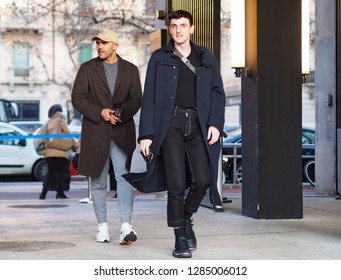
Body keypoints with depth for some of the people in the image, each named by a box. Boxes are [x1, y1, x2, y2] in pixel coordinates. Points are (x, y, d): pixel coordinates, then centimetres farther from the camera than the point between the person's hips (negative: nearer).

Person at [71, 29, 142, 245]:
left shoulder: (131, 70, 9)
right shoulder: (87, 68, 7)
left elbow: (136, 100, 6)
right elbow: (77, 98, 0)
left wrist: (122, 113, -14)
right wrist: (100, 112, -13)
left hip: (122, 132, -1)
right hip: (95, 132, 1)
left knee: (124, 177, -13)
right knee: (98, 182, 7)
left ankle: (126, 226, -18)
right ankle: (102, 226, 17)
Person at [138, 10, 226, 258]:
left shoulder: (206, 58, 13)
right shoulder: (159, 58, 8)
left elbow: (218, 93, 10)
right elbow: (149, 98, 5)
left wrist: (215, 123, -5)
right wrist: (146, 134, -3)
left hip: (198, 125, 2)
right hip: (171, 123, -1)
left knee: (202, 180, -9)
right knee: (176, 184, -5)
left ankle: (186, 218, 21)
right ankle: (181, 239, 6)